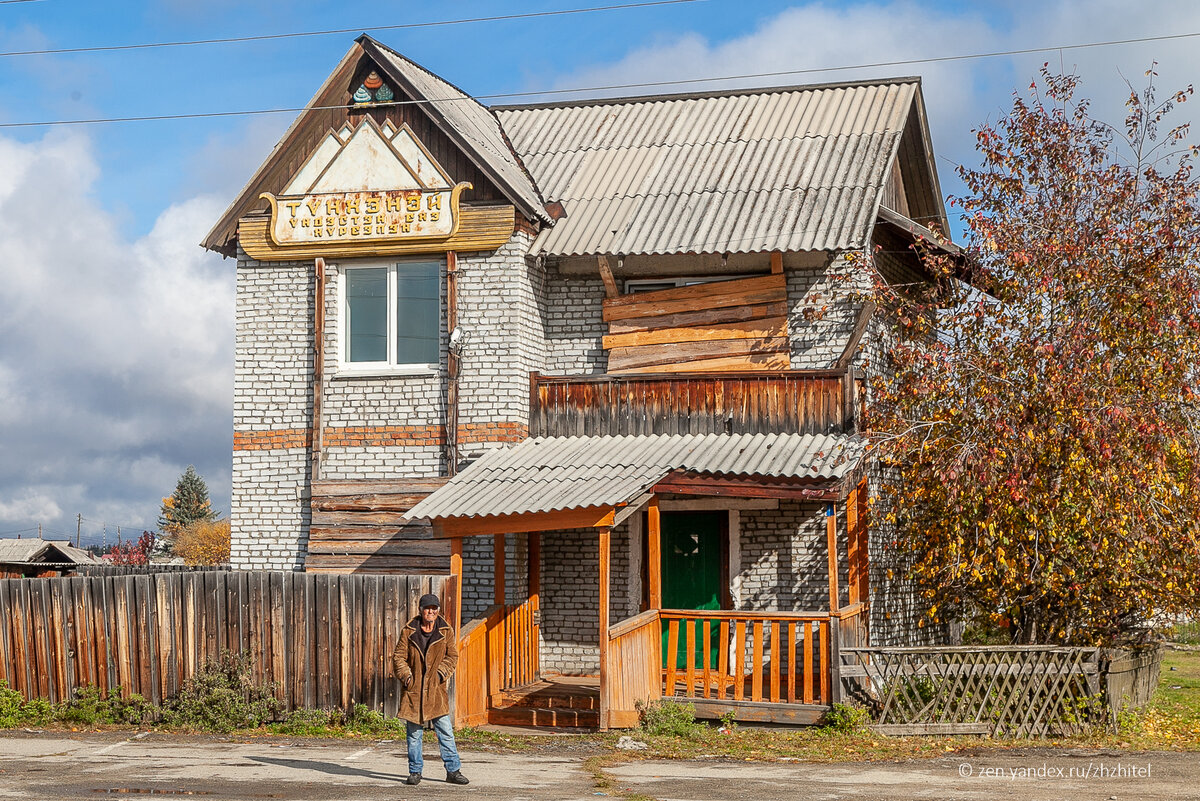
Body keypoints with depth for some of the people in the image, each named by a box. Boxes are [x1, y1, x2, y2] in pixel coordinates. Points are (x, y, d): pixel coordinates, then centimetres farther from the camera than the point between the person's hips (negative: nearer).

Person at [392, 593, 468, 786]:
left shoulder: (446, 631, 3)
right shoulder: (409, 631, 1)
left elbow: (452, 655, 8)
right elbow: (399, 656, 5)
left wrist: (441, 673, -7)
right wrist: (405, 675, -10)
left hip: (436, 689, 0)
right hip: (413, 690, 0)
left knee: (445, 730, -2)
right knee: (414, 732, 5)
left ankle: (453, 770, 6)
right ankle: (415, 772, 16)